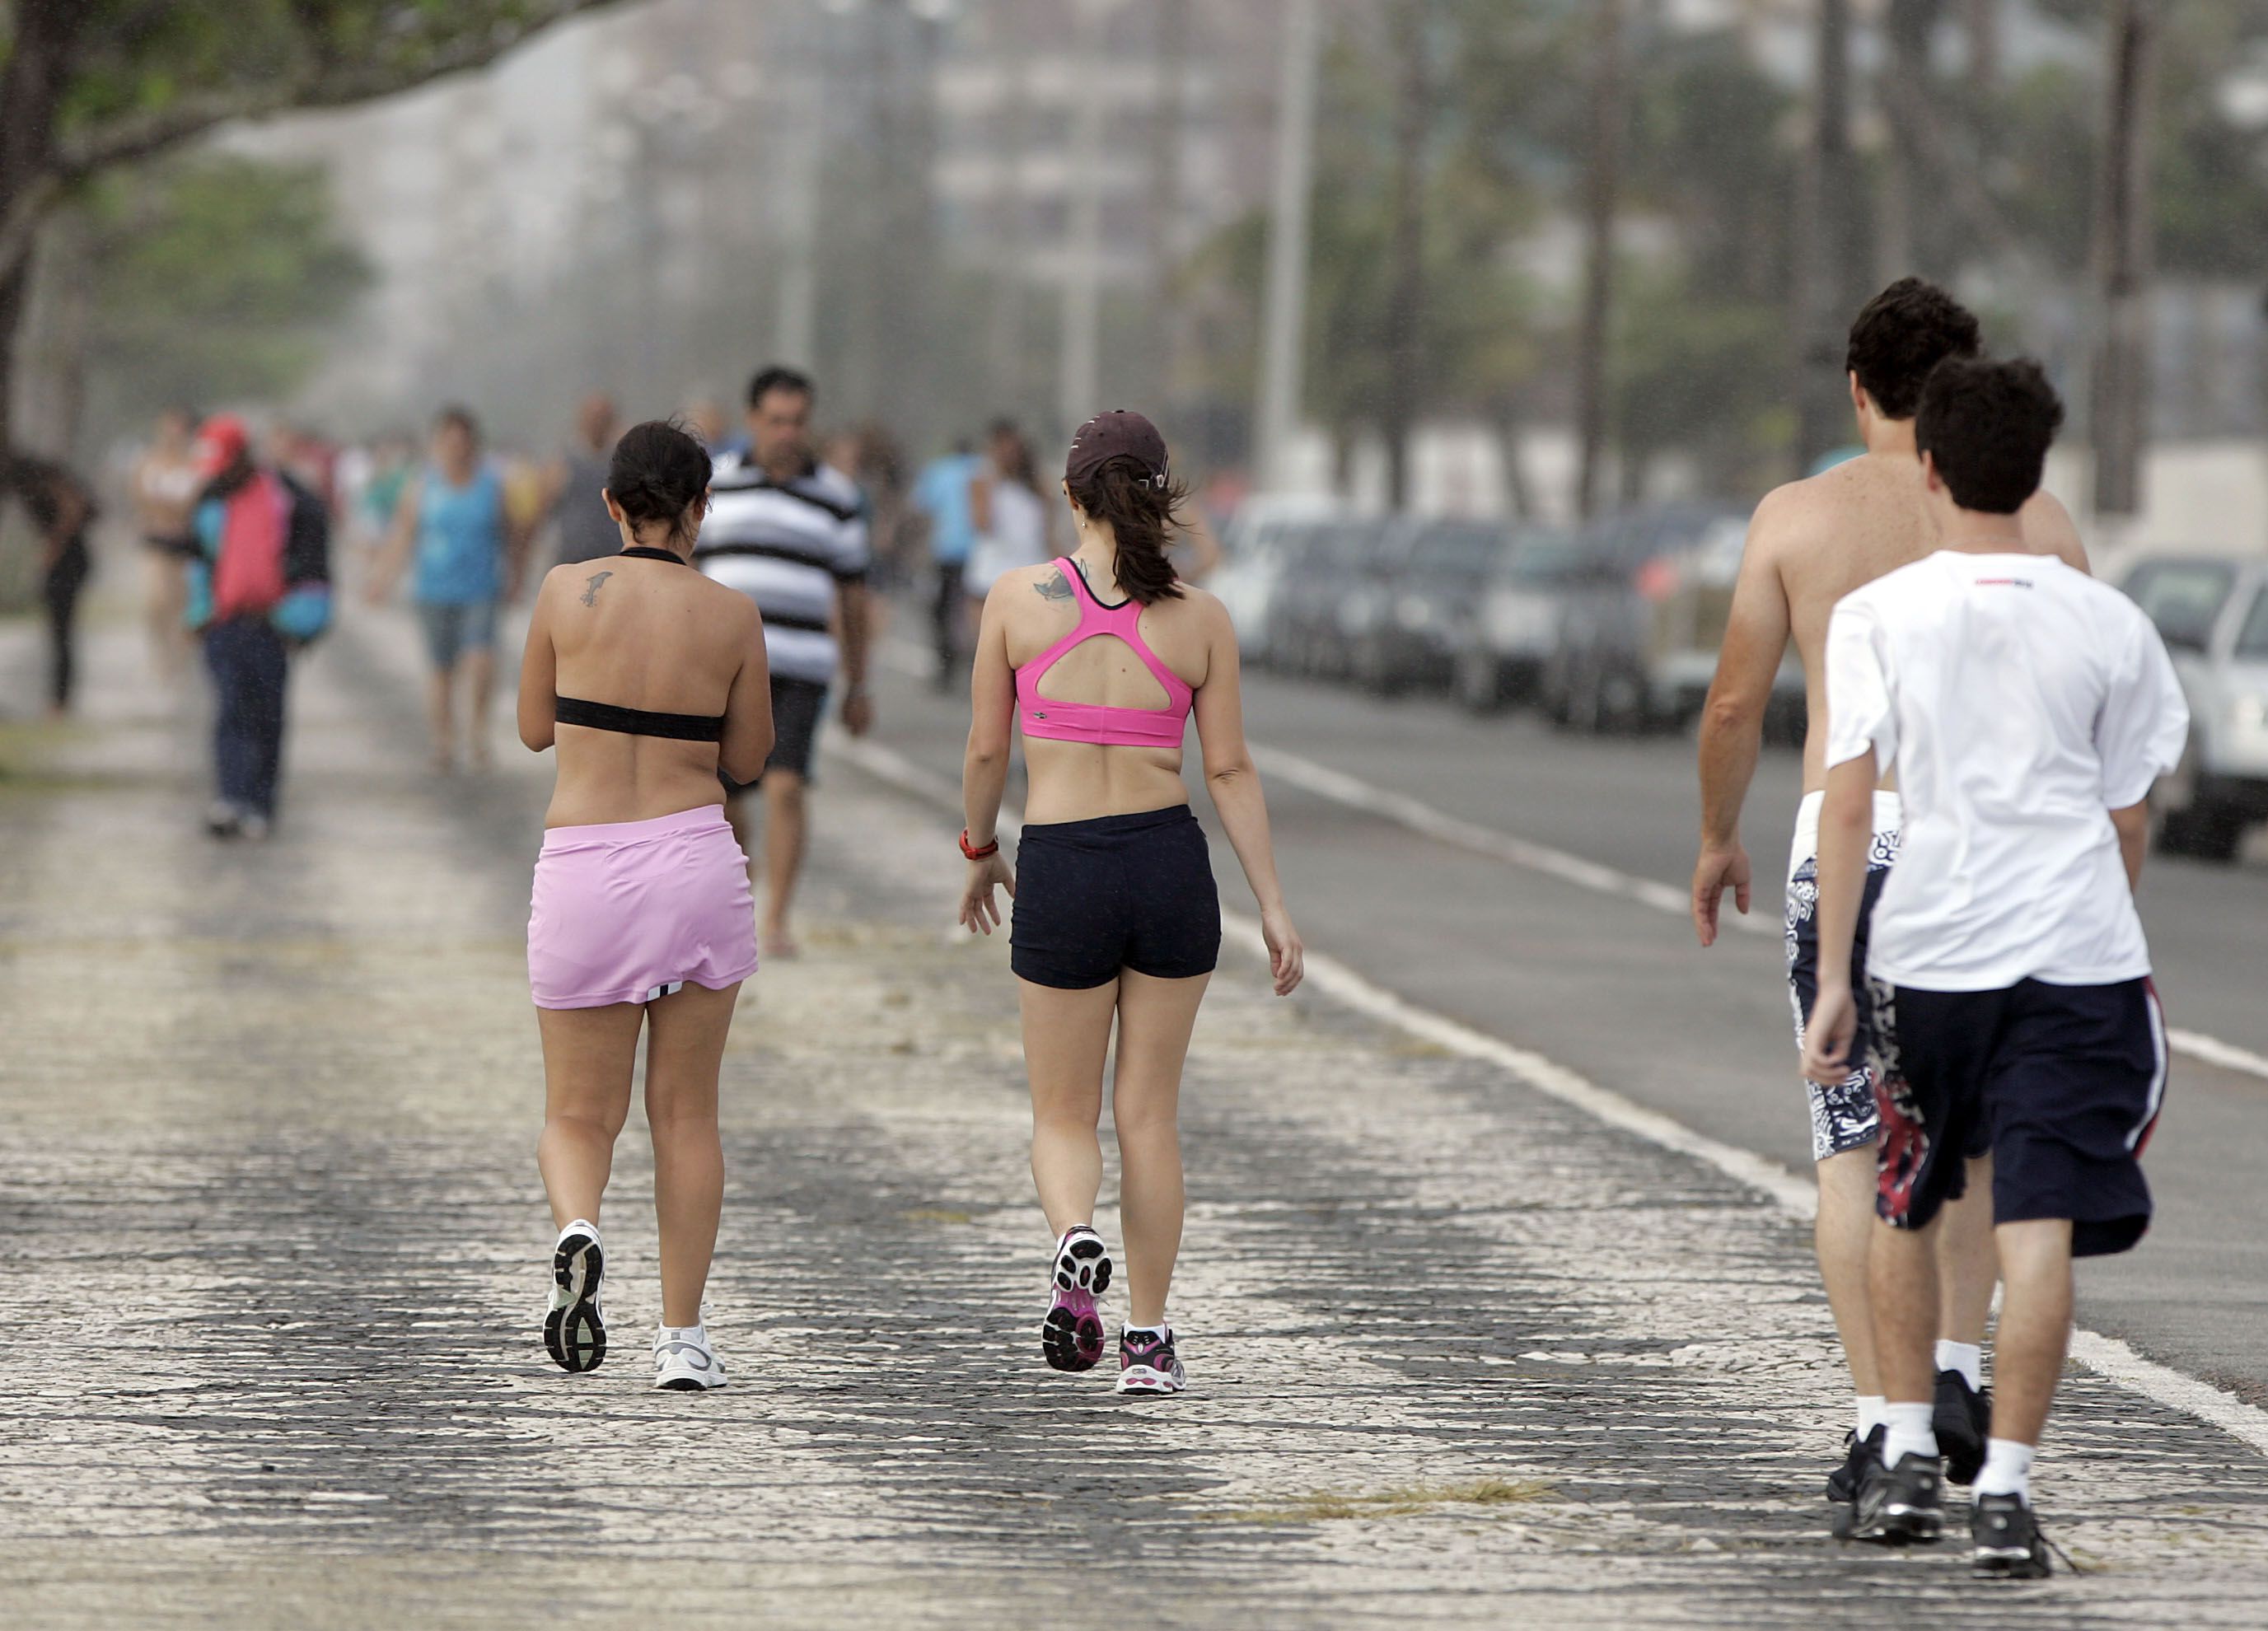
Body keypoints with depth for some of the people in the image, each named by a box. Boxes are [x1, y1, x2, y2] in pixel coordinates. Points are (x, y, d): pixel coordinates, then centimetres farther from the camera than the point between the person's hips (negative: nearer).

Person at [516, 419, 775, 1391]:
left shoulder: (568, 592, -2)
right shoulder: (731, 617, -1)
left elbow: (535, 728, 10)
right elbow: (747, 757, 10)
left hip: (584, 872, 0)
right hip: (695, 860, 0)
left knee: (579, 1115, 9)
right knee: (686, 1112, 12)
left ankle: (577, 1230, -24)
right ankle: (683, 1336, 8)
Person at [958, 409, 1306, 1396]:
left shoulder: (1017, 600, -4)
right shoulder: (1200, 620, -1)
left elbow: (986, 748, 2)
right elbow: (1230, 770, -1)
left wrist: (980, 850, 20)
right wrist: (1273, 906, 4)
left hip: (1060, 871, -1)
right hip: (1169, 861, 1)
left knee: (1063, 1116, 11)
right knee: (1149, 1115, 13)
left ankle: (1074, 1239, -22)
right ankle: (1146, 1341, 12)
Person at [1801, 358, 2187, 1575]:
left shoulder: (1877, 615, 0)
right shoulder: (2109, 627, 4)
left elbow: (1848, 798, -5)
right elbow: (2128, 820, 10)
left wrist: (1831, 981, -3)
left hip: (1925, 954, 0)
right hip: (2079, 954, 0)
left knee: (1902, 1209, 20)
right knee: (2039, 1229, -4)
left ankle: (1906, 1460, 22)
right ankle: (2004, 1488, -10)